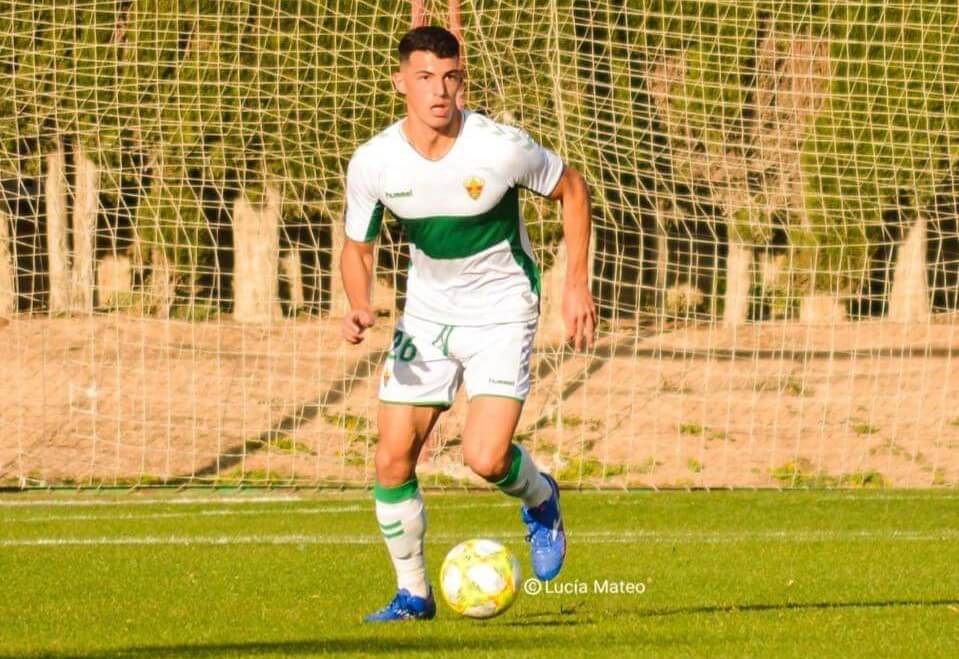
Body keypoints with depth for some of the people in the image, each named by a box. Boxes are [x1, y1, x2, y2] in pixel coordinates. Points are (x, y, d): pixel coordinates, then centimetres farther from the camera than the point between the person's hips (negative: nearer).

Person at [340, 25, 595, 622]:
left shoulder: (502, 148, -23)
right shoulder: (372, 163, -15)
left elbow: (572, 189, -3)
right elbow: (358, 247, 2)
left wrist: (577, 283, -6)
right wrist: (361, 308, -18)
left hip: (502, 311, -3)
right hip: (427, 313, 3)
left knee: (486, 459, -19)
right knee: (393, 459, -3)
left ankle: (540, 500, 18)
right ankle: (413, 593, 17)